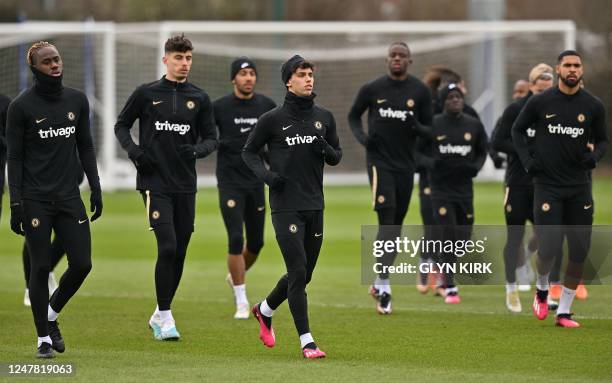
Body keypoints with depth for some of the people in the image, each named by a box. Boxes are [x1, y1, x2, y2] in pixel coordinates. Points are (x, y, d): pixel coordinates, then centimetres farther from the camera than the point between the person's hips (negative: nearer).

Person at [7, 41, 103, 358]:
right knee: (40, 267, -1)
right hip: (35, 199, -4)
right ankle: (44, 338, 10)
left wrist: (96, 188, 9)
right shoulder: (21, 106, -6)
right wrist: (15, 204, -10)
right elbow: (14, 157, -5)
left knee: (82, 263, -1)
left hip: (69, 196, 4)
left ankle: (51, 315, 24)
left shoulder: (77, 100, 8)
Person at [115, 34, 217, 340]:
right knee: (167, 247, -15)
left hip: (185, 185, 4)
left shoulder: (199, 99, 8)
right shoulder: (146, 94, 1)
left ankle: (160, 315, 22)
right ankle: (164, 316, -5)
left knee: (179, 252, 6)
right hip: (154, 181, -4)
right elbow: (121, 125, 11)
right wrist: (133, 149, -7)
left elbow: (211, 139, 11)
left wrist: (197, 150, -11)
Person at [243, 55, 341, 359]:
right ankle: (306, 342, -8)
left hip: (315, 206, 5)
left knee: (304, 274, 12)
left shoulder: (324, 117, 8)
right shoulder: (273, 119, -4)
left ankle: (265, 310, 38)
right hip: (286, 206, -5)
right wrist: (265, 174, -12)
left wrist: (326, 149, -7)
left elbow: (337, 157, 16)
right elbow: (249, 151, 6)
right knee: (298, 271, -12)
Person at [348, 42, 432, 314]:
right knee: (386, 219, -13)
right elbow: (353, 116, 14)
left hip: (405, 164, 3)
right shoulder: (372, 89, -1)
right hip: (379, 161, -3)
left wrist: (417, 127, -17)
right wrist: (361, 136, -5)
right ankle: (384, 288, -14)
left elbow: (429, 130, 6)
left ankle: (380, 280, 26)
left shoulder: (420, 92, 2)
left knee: (397, 223, 10)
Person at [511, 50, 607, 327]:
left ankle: (564, 312, 12)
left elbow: (602, 140, 14)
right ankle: (541, 289, 22)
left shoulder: (593, 106, 2)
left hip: (579, 187, 2)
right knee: (549, 249, -11)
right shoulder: (540, 102, -2)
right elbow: (517, 130, 11)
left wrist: (594, 156, -8)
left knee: (579, 252, 0)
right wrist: (527, 160, -3)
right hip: (548, 185, -2)